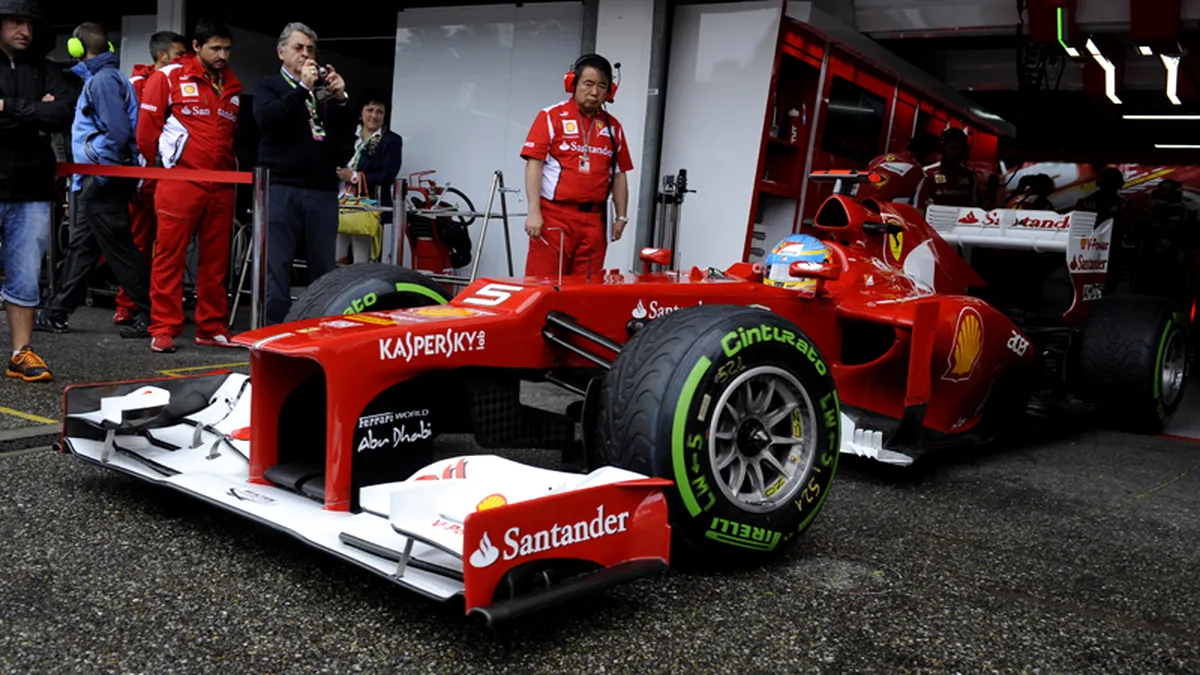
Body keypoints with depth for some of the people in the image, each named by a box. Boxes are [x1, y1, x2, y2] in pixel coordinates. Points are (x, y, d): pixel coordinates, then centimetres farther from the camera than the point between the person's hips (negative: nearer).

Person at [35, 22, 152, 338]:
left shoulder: (103, 79, -13)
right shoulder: (97, 78, 19)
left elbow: (118, 133, -23)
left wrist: (100, 175, -17)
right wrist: (86, 178, 16)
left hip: (102, 183, -10)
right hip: (95, 182, 10)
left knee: (119, 249, -7)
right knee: (81, 246, 14)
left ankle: (150, 317, -3)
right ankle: (56, 313, 22)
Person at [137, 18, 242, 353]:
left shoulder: (233, 86, 15)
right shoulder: (168, 78, 0)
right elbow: (147, 128, 1)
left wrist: (231, 167, 14)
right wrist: (166, 163, 8)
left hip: (222, 185, 5)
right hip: (180, 183, -4)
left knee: (216, 260, 7)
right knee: (170, 256, -3)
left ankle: (212, 328, 15)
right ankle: (164, 329, 2)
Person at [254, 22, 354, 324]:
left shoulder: (326, 88, 17)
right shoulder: (269, 86, 11)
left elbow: (346, 129, 10)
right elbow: (266, 119, -8)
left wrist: (340, 97, -6)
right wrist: (302, 88, -13)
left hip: (323, 189, 3)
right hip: (280, 188, -2)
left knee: (325, 268, 3)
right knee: (276, 265, -2)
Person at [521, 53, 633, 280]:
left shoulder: (613, 127, 14)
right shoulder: (551, 117, 1)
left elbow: (619, 174, 17)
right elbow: (534, 164, -5)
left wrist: (621, 216, 9)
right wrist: (534, 211, -13)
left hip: (594, 219, 4)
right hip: (554, 215, -4)